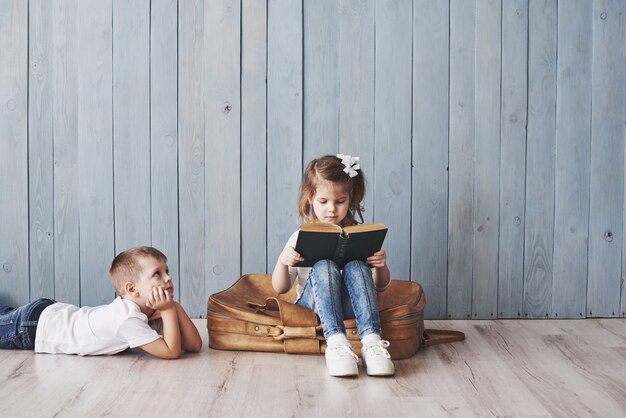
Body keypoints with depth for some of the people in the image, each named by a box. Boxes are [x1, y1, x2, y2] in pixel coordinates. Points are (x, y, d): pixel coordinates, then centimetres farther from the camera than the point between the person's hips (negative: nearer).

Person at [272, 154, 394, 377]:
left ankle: (371, 341, -42)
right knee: (323, 267, -32)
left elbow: (381, 286, 11)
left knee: (356, 267, -30)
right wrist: (282, 262, -17)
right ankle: (335, 341, -46)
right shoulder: (301, 238, 7)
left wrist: (381, 265, -12)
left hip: (349, 305, 1)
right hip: (313, 305, 0)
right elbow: (280, 288, 4)